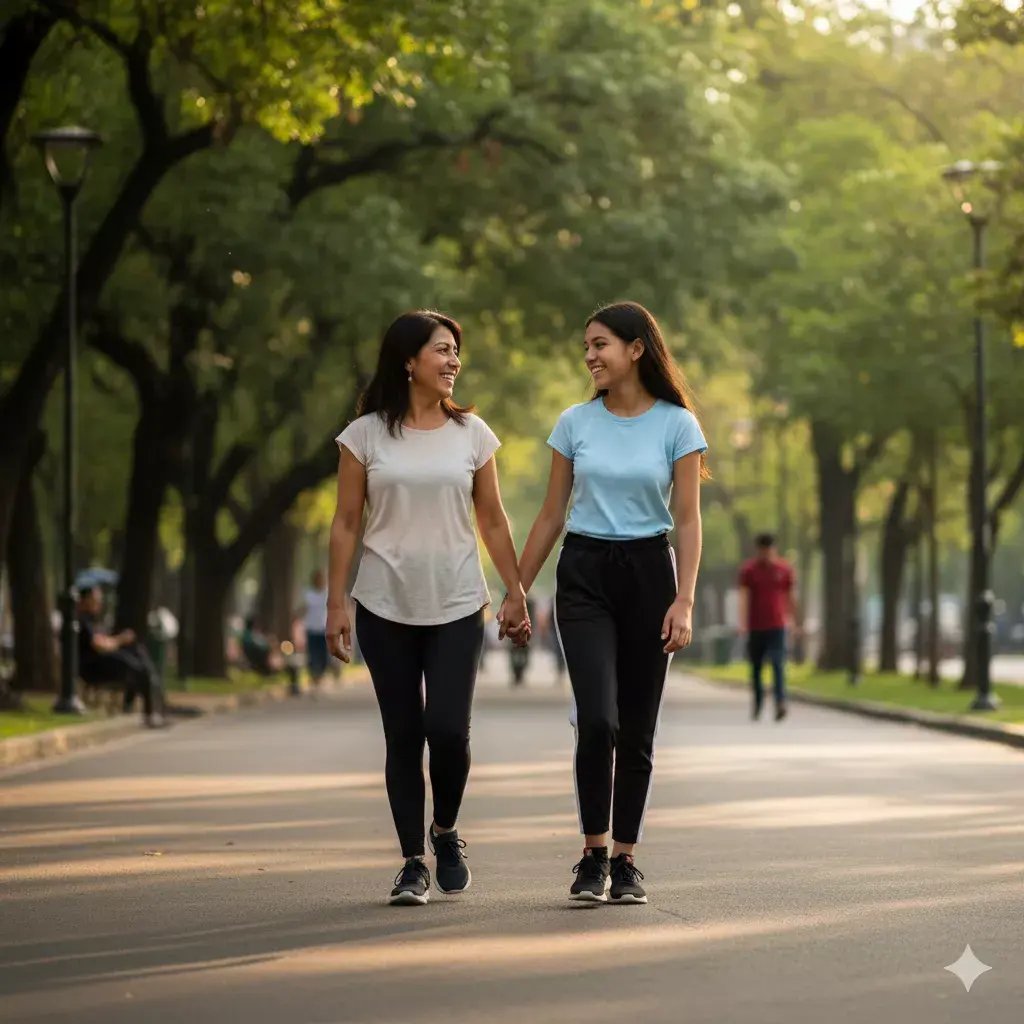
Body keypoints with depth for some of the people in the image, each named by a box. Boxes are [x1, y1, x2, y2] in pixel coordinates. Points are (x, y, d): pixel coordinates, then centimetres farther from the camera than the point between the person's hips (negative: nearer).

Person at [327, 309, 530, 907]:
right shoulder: (366, 435, 1)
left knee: (448, 729, -10)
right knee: (403, 735, 1)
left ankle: (447, 832, 17)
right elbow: (346, 525, 2)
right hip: (387, 607, 0)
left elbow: (492, 521, 10)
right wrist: (337, 604, -2)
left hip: (456, 605, 1)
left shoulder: (471, 433, 6)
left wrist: (517, 593, 8)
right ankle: (413, 863, 11)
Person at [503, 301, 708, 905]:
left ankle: (625, 861, 14)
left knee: (637, 729, 3)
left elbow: (687, 520, -4)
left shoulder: (677, 424, -2)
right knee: (598, 720, -14)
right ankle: (593, 855, -2)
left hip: (648, 572, -1)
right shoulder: (576, 423, 4)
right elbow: (552, 514, 9)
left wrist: (684, 602, -13)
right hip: (584, 573, 1)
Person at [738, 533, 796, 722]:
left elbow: (790, 598, 13)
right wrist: (743, 623, -21)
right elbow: (744, 598, -10)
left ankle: (780, 703, -26)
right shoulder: (748, 570, -1)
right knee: (755, 667, 9)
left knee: (778, 664, -16)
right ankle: (758, 702, 25)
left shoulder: (784, 569, 4)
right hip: (755, 627, 1)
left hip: (777, 626, -1)